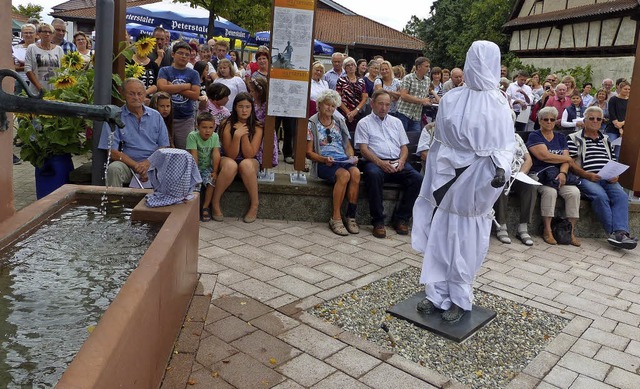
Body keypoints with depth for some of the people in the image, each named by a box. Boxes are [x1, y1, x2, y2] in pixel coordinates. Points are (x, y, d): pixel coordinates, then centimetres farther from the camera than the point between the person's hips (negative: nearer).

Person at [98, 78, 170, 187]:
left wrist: (148, 163, -11)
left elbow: (164, 147, 7)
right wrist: (136, 166, -15)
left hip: (153, 164, 1)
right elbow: (112, 152, -4)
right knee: (114, 168, -32)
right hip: (128, 165, -1)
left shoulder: (155, 116, 12)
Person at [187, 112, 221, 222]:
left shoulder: (215, 136, -8)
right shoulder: (192, 136, -17)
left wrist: (215, 171, -17)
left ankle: (205, 208, -9)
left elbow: (216, 154, -12)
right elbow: (194, 156, -20)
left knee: (211, 180, -23)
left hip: (207, 167, 2)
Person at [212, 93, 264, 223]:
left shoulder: (257, 127, -7)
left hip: (251, 161, 0)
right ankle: (215, 203, -18)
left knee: (246, 164, -36)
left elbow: (249, 155, -13)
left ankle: (254, 205, -21)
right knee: (230, 165, -36)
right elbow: (231, 155, -13)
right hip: (229, 159, 0)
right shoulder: (227, 125, -10)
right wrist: (237, 135, -27)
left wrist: (244, 134, -22)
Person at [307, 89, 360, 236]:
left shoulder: (340, 123, 21)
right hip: (324, 163, -4)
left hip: (344, 160, 4)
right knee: (344, 175, -35)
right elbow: (309, 152, 2)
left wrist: (351, 156, 0)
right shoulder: (312, 124, 7)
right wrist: (324, 159, -16)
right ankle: (336, 218, -27)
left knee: (355, 172, -31)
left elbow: (348, 146, 22)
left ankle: (351, 216, -25)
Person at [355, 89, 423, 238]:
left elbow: (404, 147, 20)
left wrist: (402, 160, -3)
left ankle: (400, 218, -11)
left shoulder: (396, 122, 24)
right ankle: (378, 221, -29)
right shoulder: (364, 123, 10)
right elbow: (363, 149, -2)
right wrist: (380, 163, -18)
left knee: (417, 178, -23)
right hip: (375, 162, -4)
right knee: (373, 175, -39)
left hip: (397, 163, 4)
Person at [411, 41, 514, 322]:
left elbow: (505, 145, -4)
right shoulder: (451, 99, 3)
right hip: (448, 178, 3)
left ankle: (459, 299, 19)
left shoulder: (498, 103, -3)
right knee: (441, 235, 7)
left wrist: (501, 168, -25)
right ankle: (438, 294, 20)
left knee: (467, 241, 6)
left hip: (477, 183, -2)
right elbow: (440, 140, 9)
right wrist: (434, 178, 10)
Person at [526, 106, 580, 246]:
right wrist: (567, 158, 0)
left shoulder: (561, 137, 19)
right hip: (540, 175, -4)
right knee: (550, 191, -33)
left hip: (559, 175, 5)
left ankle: (571, 232, -15)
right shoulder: (534, 136, 3)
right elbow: (544, 156, -12)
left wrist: (563, 173, -16)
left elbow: (565, 160, 6)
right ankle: (547, 231, -22)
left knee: (574, 192, -23)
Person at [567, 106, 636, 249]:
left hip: (608, 179, 5)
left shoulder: (605, 140, 27)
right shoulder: (574, 138, 8)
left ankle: (619, 233, -38)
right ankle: (614, 232, -31)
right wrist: (588, 175, -15)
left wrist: (615, 175, 2)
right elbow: (571, 163, -3)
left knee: (621, 195, -25)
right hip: (586, 179, -5)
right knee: (600, 196, -34)